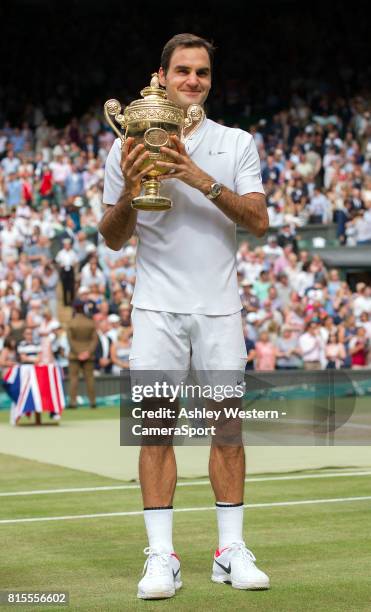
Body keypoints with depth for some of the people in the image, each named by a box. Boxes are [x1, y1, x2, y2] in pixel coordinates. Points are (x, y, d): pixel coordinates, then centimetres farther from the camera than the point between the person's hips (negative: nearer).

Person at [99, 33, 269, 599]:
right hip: (157, 308, 0)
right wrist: (128, 193, -13)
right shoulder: (128, 148, 6)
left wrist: (204, 182, -18)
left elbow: (259, 220, -5)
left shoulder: (237, 144, 6)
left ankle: (231, 551, 10)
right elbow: (114, 239, 7)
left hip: (219, 308, 1)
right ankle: (161, 557, 0)